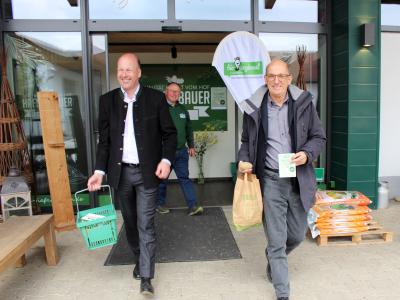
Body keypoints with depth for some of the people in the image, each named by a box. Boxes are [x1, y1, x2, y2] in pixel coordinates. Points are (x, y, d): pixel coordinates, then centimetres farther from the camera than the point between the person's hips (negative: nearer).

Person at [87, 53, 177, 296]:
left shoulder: (156, 98, -4)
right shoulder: (108, 100, 3)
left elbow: (170, 133, 0)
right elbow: (104, 139, 5)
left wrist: (166, 160, -15)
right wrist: (100, 171, -2)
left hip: (147, 171, -3)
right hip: (120, 171, 3)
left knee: (146, 224, -1)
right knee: (130, 222, 16)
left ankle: (146, 277, 10)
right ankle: (140, 258, 40)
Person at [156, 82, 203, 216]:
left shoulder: (182, 110, 13)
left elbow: (189, 129, 21)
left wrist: (191, 145, 17)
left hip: (181, 151, 4)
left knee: (184, 178, 3)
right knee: (162, 179, 8)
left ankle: (192, 206, 2)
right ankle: (160, 204, 25)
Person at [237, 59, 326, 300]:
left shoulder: (304, 103, -1)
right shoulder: (254, 107, -1)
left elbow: (319, 137, 5)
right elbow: (246, 141, 11)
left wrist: (307, 154, -14)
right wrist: (244, 160, -7)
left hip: (299, 180, 2)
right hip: (270, 180, -1)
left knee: (297, 235, 16)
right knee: (276, 239, 4)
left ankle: (274, 258, 49)